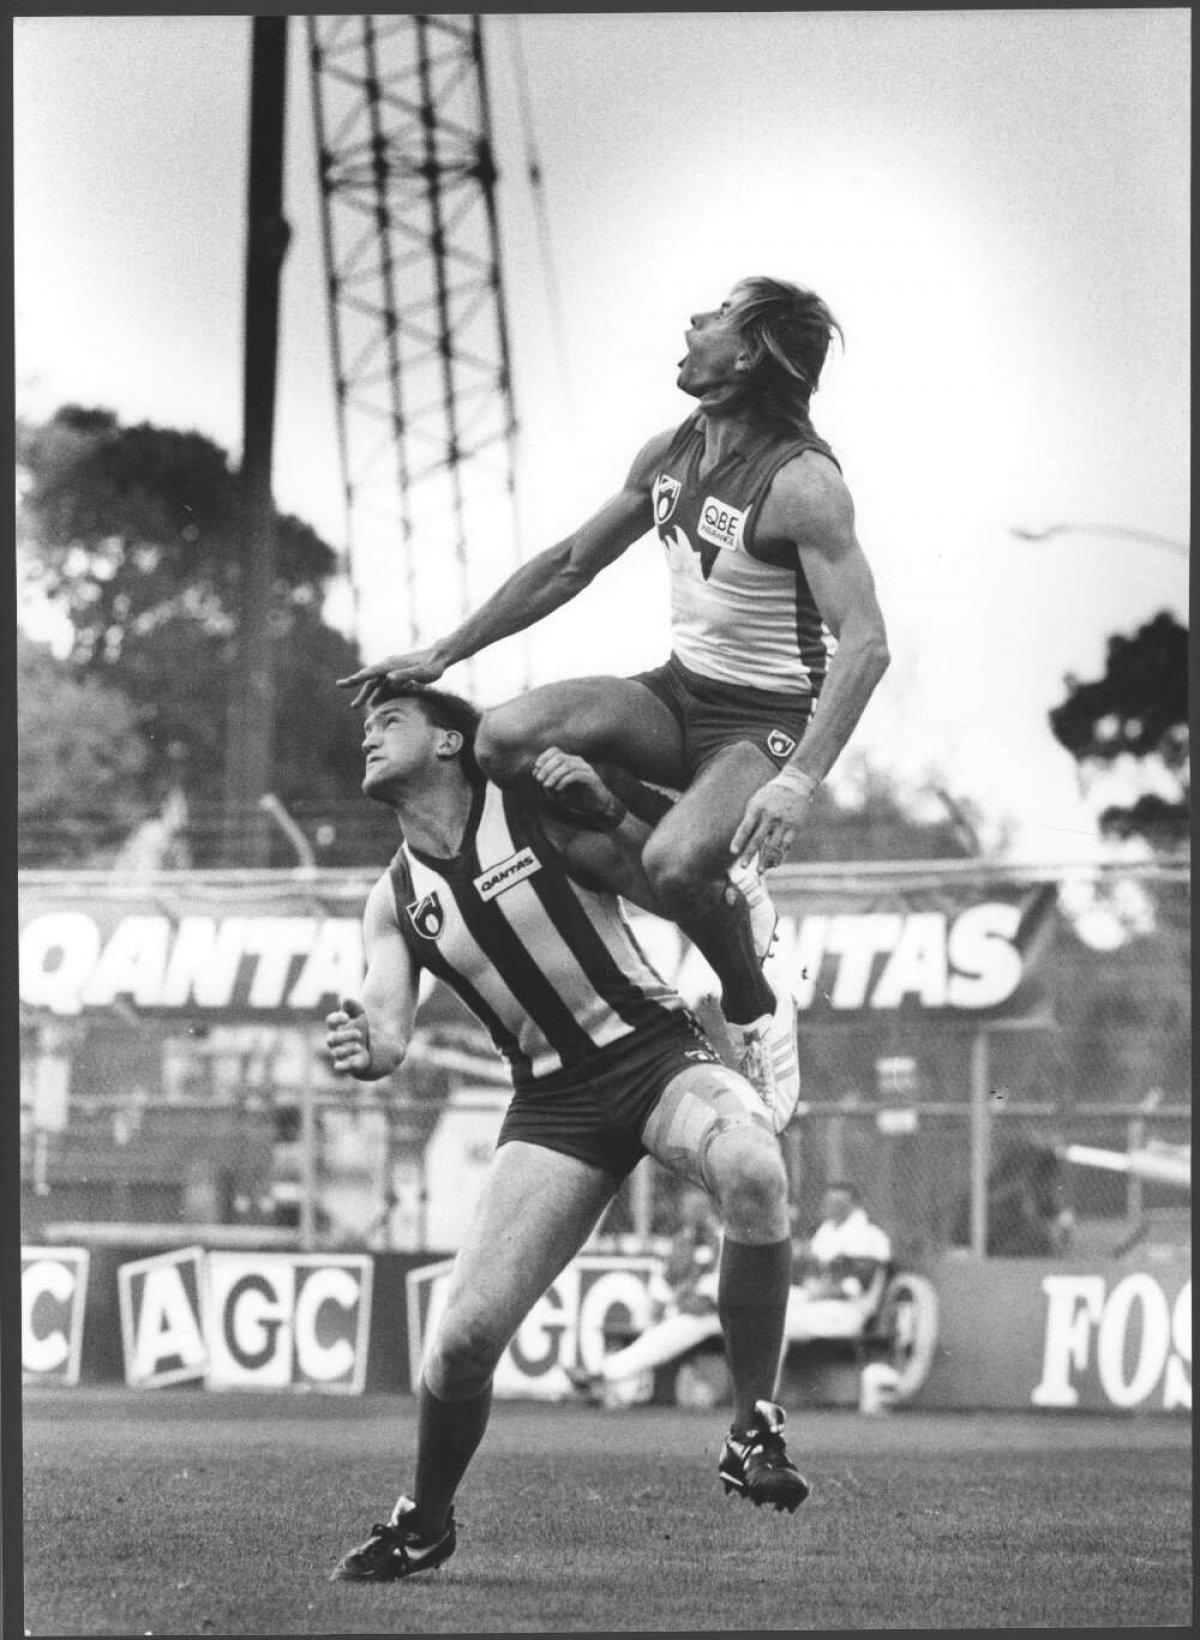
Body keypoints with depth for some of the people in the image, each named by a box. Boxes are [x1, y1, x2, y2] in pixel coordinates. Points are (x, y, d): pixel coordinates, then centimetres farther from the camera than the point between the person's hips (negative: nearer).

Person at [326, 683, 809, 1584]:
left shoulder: (536, 808, -3)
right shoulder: (394, 900, 8)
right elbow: (389, 1033, -1)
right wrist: (364, 1048, -25)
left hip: (655, 1047, -3)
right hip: (554, 1098, 3)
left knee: (754, 1172, -38)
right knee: (466, 1335, -8)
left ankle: (756, 1429, -23)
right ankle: (425, 1523, 20)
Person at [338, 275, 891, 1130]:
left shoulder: (803, 485, -20)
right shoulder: (669, 455, 4)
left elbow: (865, 646, -26)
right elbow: (569, 567, 16)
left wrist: (798, 783, -37)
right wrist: (441, 655, 15)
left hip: (767, 722, -8)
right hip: (679, 695, 8)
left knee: (675, 865, -35)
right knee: (506, 739, -18)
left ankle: (756, 1009, -2)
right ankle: (715, 870, 0)